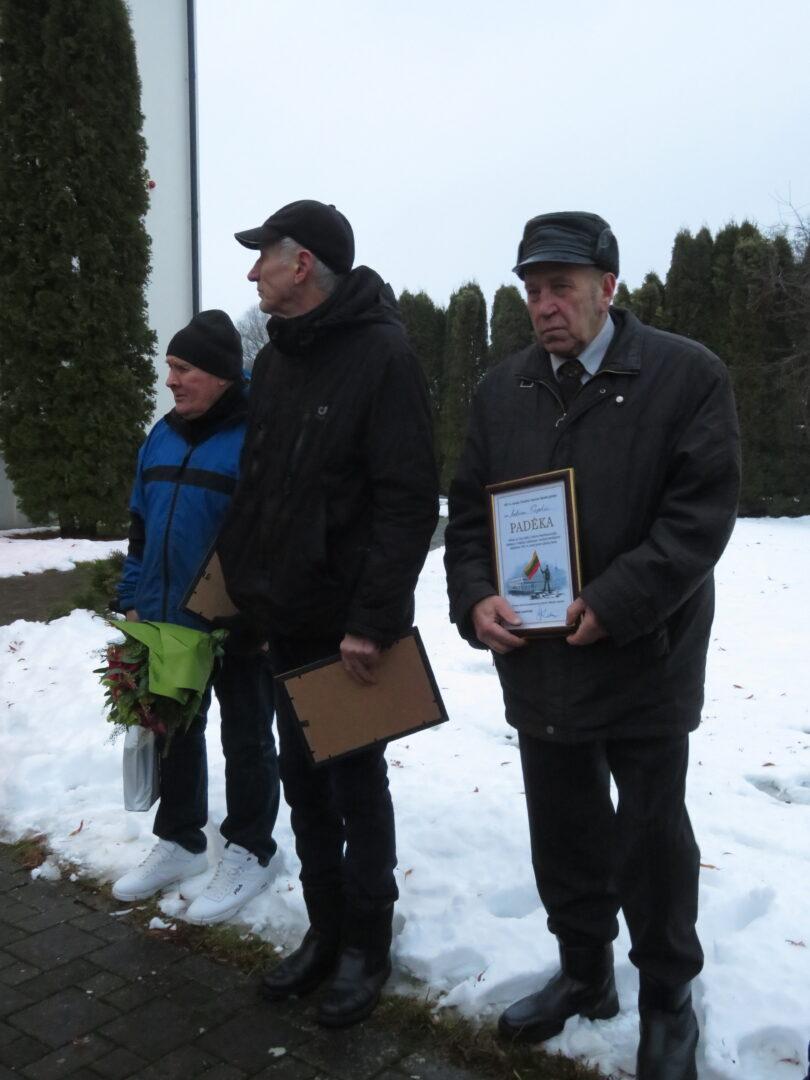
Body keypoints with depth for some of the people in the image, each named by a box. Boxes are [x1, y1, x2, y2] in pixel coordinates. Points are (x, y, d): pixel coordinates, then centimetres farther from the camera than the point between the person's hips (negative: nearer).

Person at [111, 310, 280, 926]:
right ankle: (179, 841, 37)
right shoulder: (164, 435, 8)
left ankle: (248, 853, 26)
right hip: (169, 621, 7)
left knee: (245, 739, 10)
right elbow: (141, 524, 13)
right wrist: (133, 599, 10)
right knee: (175, 732, 19)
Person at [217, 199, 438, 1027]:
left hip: (349, 625, -7)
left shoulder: (381, 354, -13)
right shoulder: (275, 360, 11)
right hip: (284, 619, 7)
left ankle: (365, 946, 28)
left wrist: (372, 619, -22)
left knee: (356, 786, 8)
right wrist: (242, 580, 10)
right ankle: (324, 930, 34)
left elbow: (408, 502, -19)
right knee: (303, 783, 16)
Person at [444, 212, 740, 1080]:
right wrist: (475, 599, -9)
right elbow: (468, 509, 8)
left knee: (651, 838, 10)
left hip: (645, 660, -4)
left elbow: (702, 512, -13)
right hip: (537, 660, 5)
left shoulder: (687, 375, -6)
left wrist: (613, 605, -20)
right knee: (562, 833, 17)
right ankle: (583, 974, 39)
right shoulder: (501, 390, 8)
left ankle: (666, 998, 33)